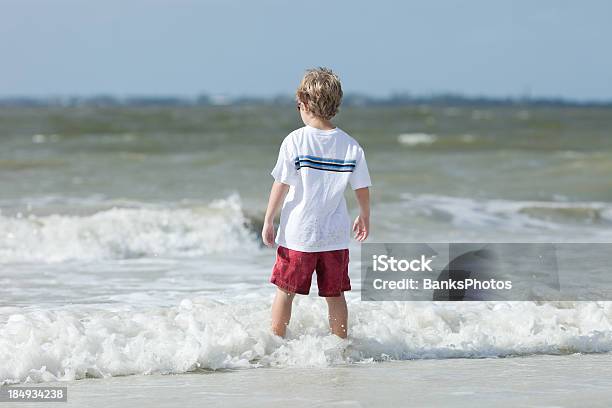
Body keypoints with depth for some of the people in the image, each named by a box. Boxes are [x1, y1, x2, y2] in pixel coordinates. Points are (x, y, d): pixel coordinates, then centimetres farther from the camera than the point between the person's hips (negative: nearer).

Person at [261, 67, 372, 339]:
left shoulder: (295, 141, -10)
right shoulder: (351, 146, -2)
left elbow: (281, 185, -10)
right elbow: (363, 189, 4)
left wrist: (268, 221, -2)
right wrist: (364, 219, 21)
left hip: (297, 235, -3)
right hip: (335, 235, 3)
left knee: (285, 291, 10)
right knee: (335, 295, 13)